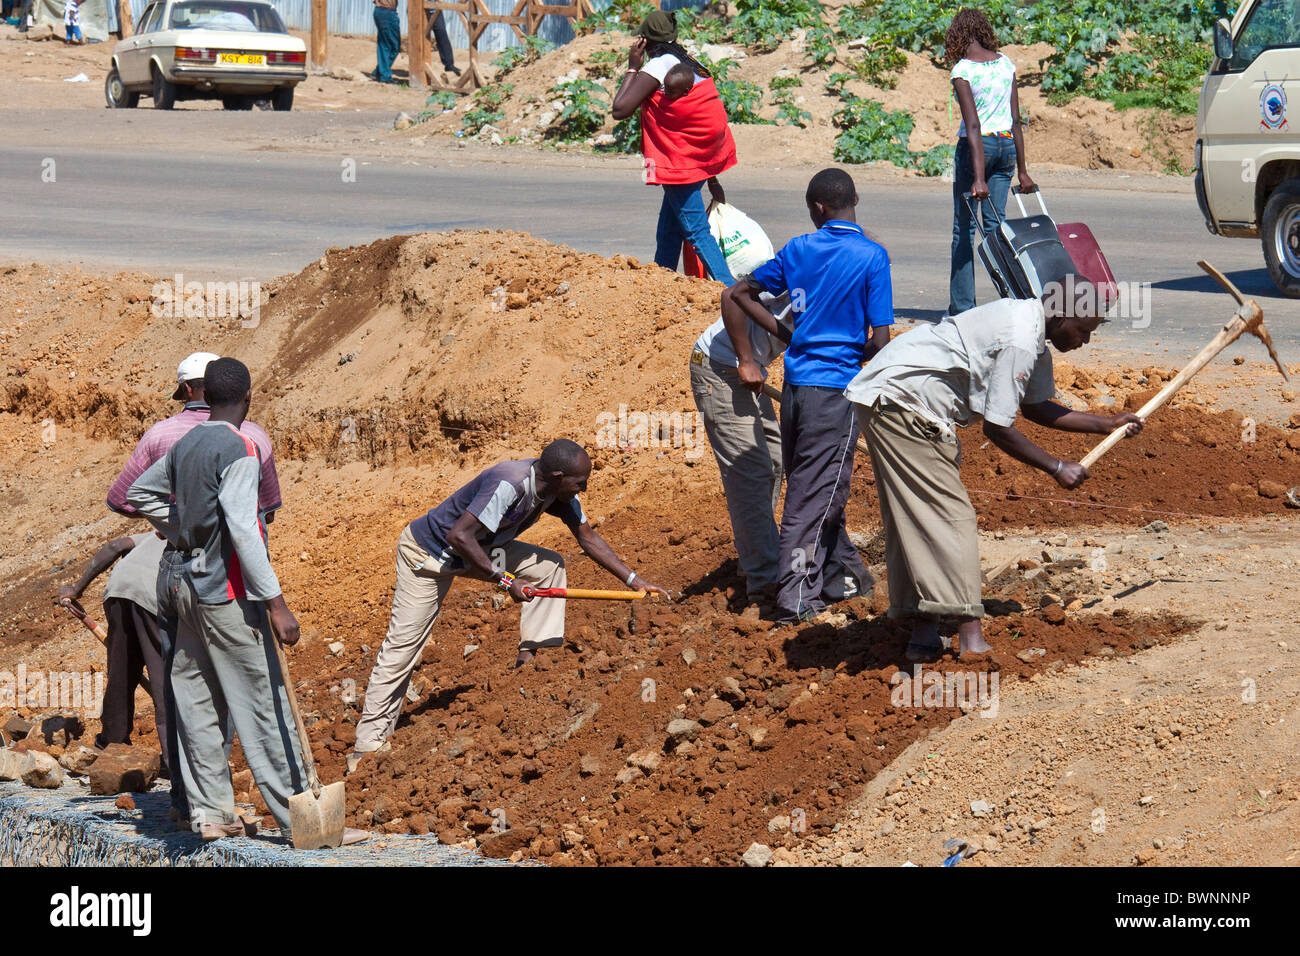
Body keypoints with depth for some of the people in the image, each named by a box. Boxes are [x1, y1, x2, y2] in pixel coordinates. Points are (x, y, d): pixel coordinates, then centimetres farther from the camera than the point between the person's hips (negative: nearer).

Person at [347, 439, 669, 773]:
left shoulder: (558, 492, -8)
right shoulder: (509, 485, -35)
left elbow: (589, 539, 3)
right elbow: (459, 536, -38)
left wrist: (633, 579, -1)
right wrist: (503, 579, -32)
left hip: (479, 549, 8)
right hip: (427, 551, -8)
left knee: (548, 566, -1)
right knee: (404, 644, -9)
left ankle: (533, 654, 3)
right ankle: (369, 740, -4)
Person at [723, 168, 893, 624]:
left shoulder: (797, 250, 5)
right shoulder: (872, 256, -9)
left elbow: (734, 296, 10)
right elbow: (879, 342, -12)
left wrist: (747, 360, 14)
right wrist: (858, 355, 10)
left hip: (795, 384, 5)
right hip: (837, 389, -5)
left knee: (812, 488, 17)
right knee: (814, 496, 0)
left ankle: (844, 573, 30)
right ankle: (796, 599, 1)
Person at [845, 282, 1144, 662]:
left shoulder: (1033, 334, 12)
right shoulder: (1019, 342, -21)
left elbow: (1035, 407, 25)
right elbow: (997, 427, -20)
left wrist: (1106, 424, 23)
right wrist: (1057, 468, -11)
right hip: (900, 399, -11)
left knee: (914, 517, 11)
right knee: (950, 515, -12)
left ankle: (923, 633, 14)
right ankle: (971, 638, -16)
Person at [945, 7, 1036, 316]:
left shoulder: (962, 70, -12)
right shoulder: (1006, 63, 5)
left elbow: (973, 126, -18)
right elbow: (1015, 120, 5)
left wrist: (978, 177, -20)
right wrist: (1022, 170, 9)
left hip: (976, 147, -5)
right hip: (1006, 144, 5)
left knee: (964, 228, 3)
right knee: (996, 224, 9)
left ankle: (961, 305, 2)